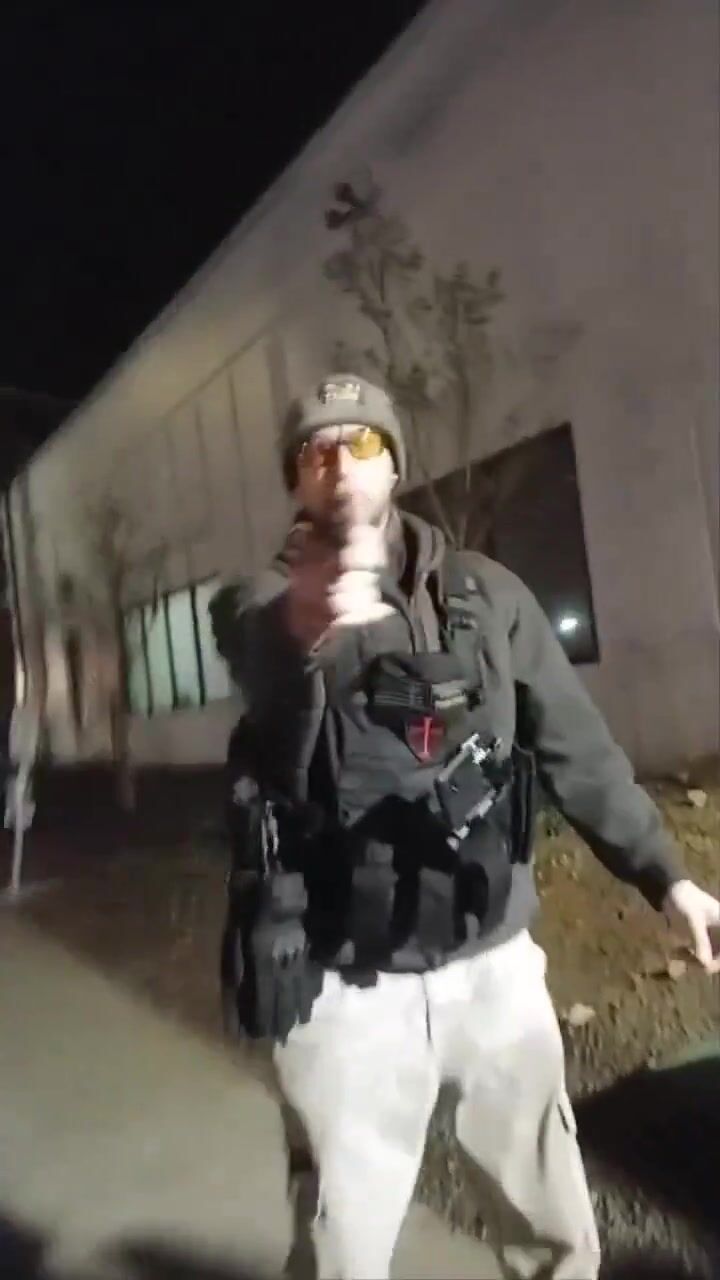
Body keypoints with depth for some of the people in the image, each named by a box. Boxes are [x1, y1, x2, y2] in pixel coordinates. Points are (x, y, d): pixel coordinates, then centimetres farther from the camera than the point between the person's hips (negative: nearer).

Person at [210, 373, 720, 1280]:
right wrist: (303, 633, -43)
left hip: (493, 963, 2)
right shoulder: (262, 606, -2)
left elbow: (575, 746, 1)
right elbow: (264, 682, -22)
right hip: (346, 989, -1)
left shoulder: (485, 593, 1)